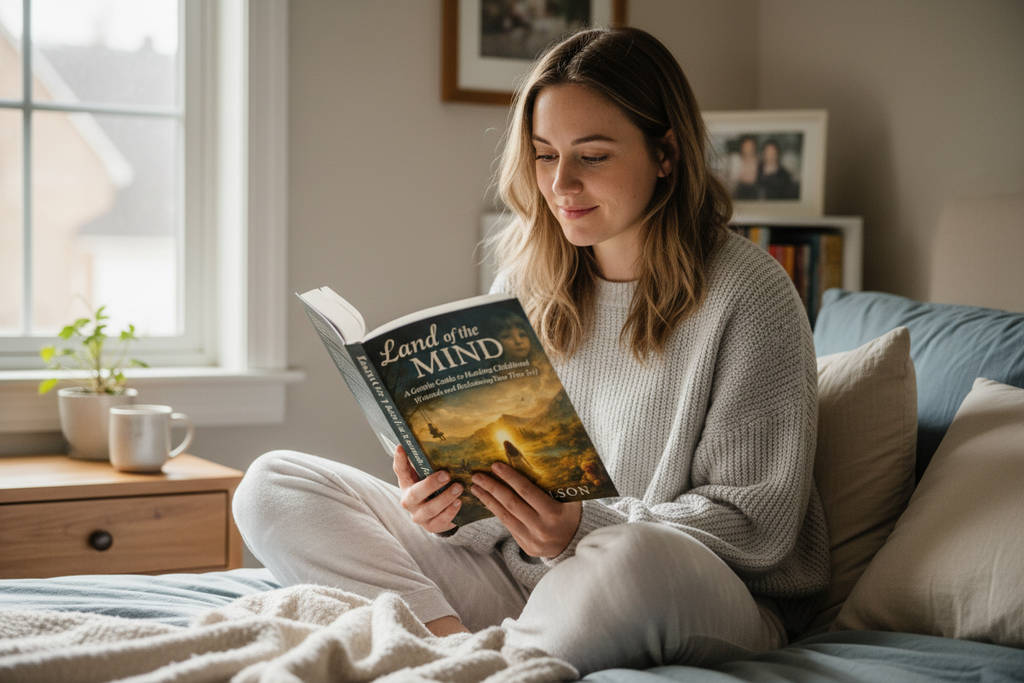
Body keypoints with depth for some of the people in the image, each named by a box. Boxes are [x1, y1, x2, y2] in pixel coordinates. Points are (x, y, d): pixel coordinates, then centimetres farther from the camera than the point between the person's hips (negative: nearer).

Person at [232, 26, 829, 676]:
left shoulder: (749, 294, -10)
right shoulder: (524, 281, 7)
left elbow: (756, 522, -12)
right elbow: (497, 466, 12)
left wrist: (584, 530, -25)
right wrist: (447, 501, -12)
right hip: (517, 576, 6)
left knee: (631, 561, -44)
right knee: (274, 483, -4)